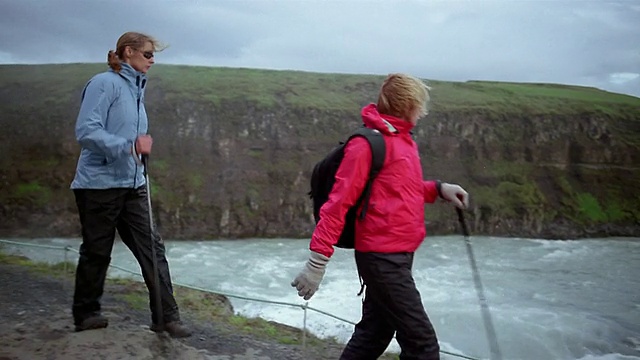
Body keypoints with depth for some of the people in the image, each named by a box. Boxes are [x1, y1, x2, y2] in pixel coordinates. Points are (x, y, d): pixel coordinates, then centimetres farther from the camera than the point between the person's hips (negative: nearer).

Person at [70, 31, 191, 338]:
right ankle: (86, 314, 23)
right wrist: (130, 146, -28)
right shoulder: (105, 83, -10)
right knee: (96, 253, 5)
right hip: (100, 184, -7)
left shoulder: (136, 89, 15)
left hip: (132, 185, 8)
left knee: (152, 248, 1)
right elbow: (86, 132, -21)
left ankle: (166, 316, 4)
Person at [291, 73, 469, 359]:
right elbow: (339, 202, -19)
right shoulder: (369, 143, -16)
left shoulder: (402, 140, 12)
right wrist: (317, 261, -22)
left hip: (396, 256, 10)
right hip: (383, 258, -10)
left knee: (373, 335, 19)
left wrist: (438, 189, 9)